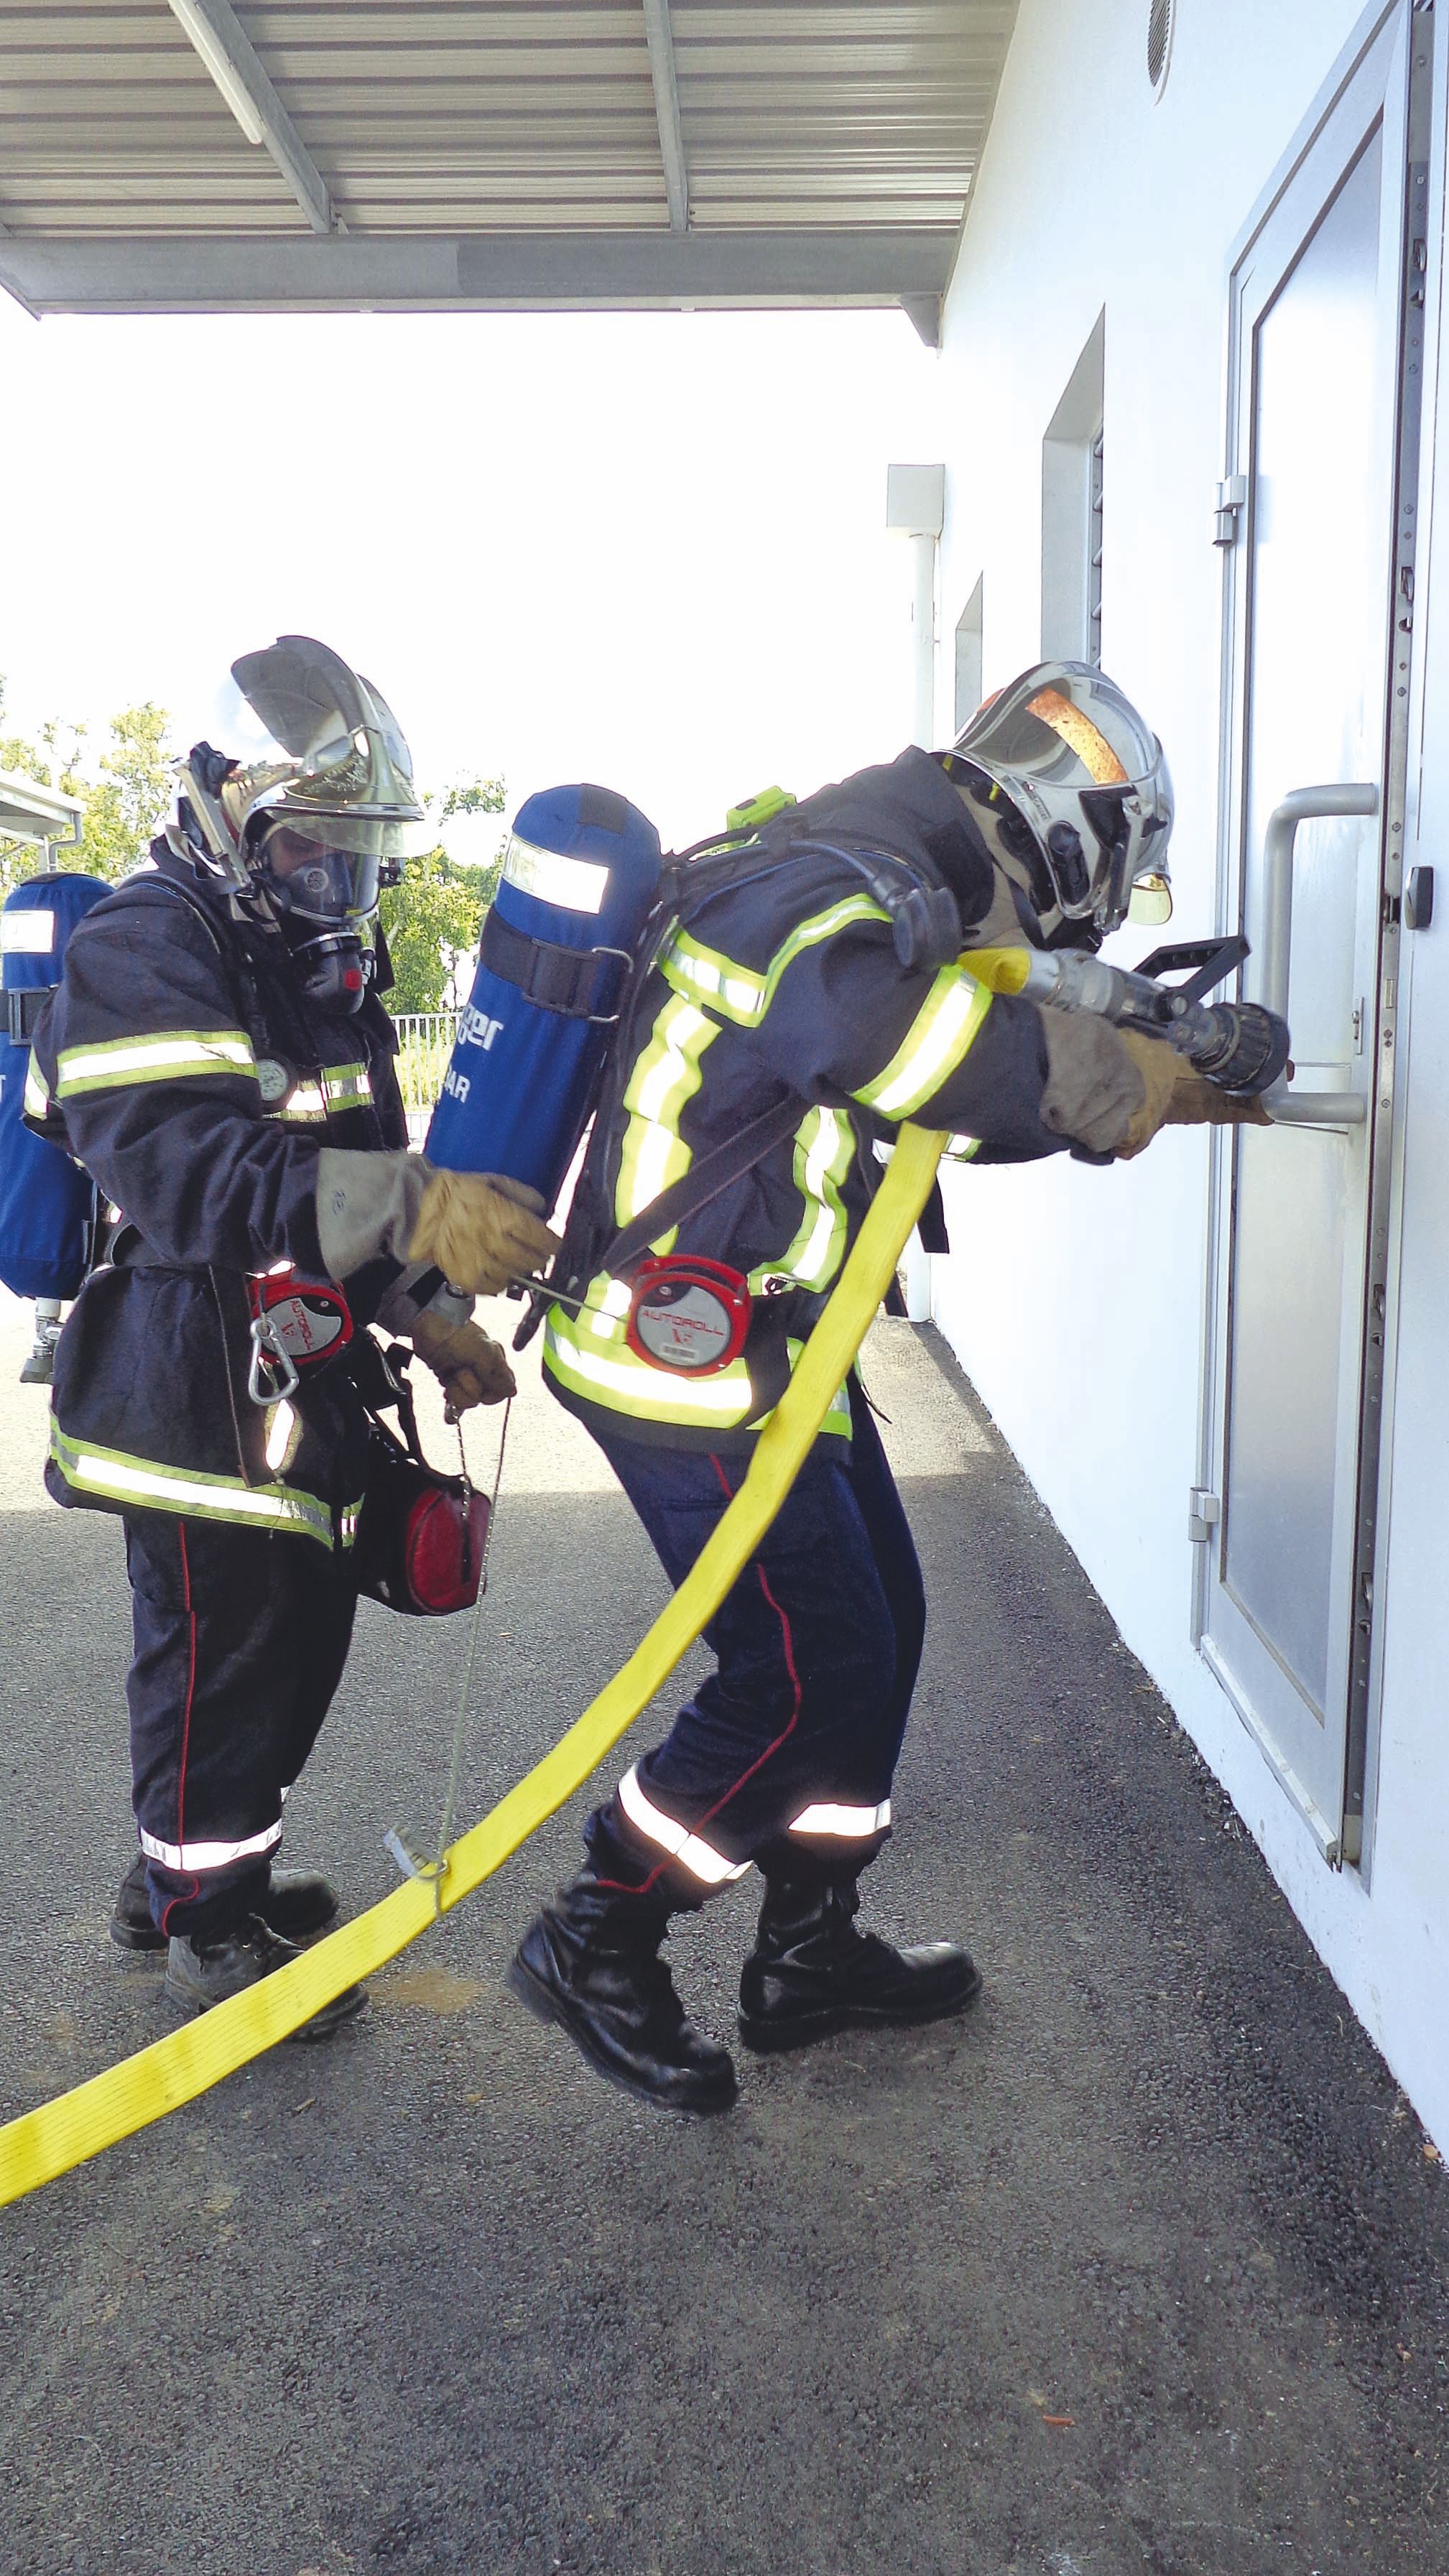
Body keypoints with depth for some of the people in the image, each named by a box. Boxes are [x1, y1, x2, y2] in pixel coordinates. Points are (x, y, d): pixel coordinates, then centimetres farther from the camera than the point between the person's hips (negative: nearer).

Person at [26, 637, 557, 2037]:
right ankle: (209, 1930, 24)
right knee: (221, 1656, 2)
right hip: (190, 1389, -9)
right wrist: (410, 1210, -43)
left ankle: (187, 1869, 40)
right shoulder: (144, 950, -17)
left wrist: (432, 1317, 12)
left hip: (297, 1385, 10)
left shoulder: (328, 961, 14)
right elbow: (186, 1167, -33)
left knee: (302, 1634, 19)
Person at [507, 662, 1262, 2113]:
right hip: (695, 1367, -11)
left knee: (877, 1625, 16)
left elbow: (958, 1101, 24)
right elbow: (867, 1023, -42)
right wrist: (1119, 1079, -28)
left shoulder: (889, 894, 15)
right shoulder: (837, 887, -19)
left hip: (771, 1350, 11)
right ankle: (593, 1951, 16)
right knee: (805, 1675, -4)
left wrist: (1152, 1083, 15)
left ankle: (811, 1954, 32)